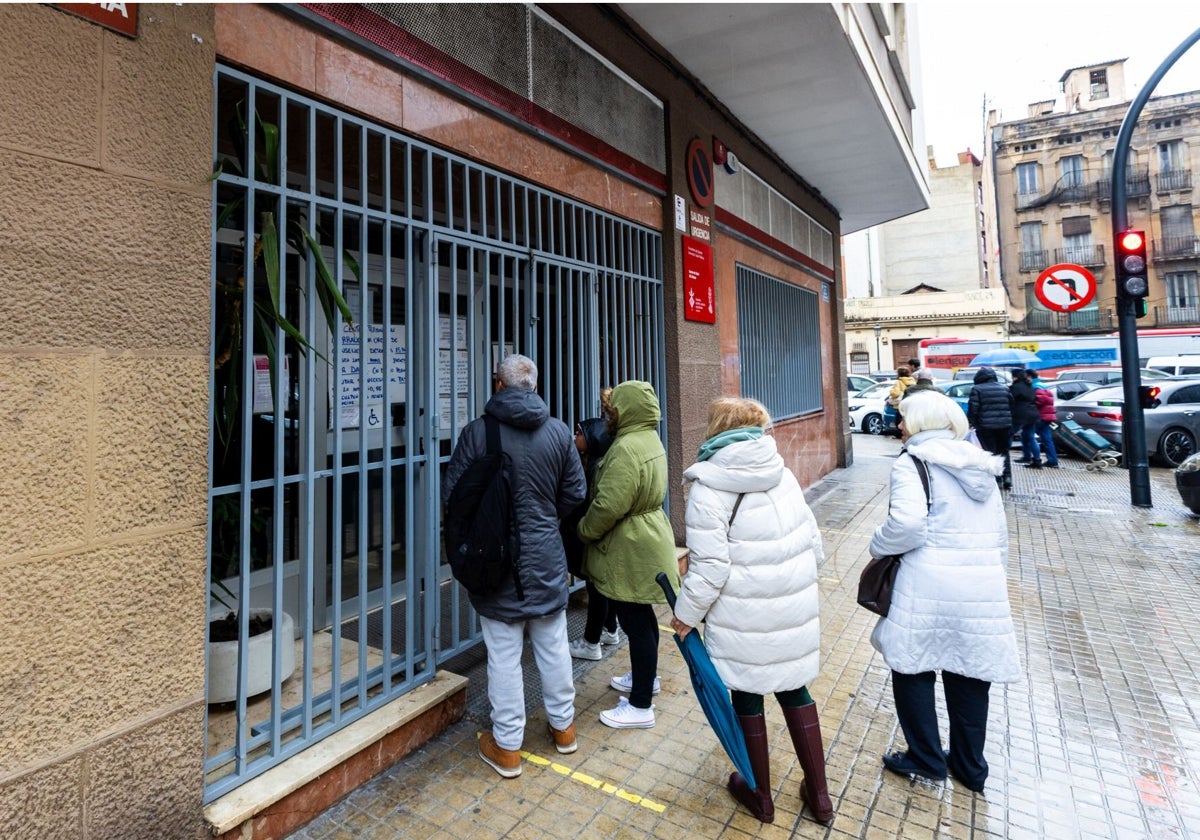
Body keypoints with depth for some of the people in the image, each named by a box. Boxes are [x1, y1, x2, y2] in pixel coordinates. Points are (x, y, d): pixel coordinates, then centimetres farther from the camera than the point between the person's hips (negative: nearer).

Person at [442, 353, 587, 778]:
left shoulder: (477, 431, -12)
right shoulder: (559, 431, -5)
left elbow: (451, 494, -7)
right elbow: (575, 495, 1)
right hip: (547, 557, 3)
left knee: (504, 654, 9)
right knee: (553, 646, 18)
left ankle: (506, 746, 24)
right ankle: (563, 726, 36)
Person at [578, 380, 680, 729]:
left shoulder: (627, 449, -25)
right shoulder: (649, 439, 9)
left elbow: (608, 506, -28)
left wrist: (584, 531, -10)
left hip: (631, 550, -10)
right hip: (647, 540, 10)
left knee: (635, 621, 1)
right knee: (640, 616, 23)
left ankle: (640, 706, 16)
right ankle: (645, 676, 42)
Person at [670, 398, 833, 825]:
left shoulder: (709, 486, -16)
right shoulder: (783, 474, 1)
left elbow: (710, 565, -18)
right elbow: (813, 540, 7)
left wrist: (686, 613, -5)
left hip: (745, 616, -5)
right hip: (795, 606, 5)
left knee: (747, 695, 14)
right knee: (793, 688, 21)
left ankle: (760, 795, 33)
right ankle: (819, 795, 34)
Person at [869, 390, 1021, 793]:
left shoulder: (912, 463, -8)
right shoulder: (981, 466, 15)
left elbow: (908, 522, -23)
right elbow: (1000, 534, 19)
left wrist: (879, 546, -5)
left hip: (929, 582, -7)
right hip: (984, 583, 7)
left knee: (913, 668, 13)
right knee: (970, 675, 19)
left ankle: (926, 758, 26)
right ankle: (970, 767, 34)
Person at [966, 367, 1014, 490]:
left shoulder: (977, 389, -5)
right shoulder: (1004, 388, 12)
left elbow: (973, 409, -11)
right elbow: (1011, 407, 16)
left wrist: (971, 422, 4)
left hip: (986, 427, -5)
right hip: (1005, 426, 5)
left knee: (991, 453, 1)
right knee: (1003, 452, 18)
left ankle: (996, 479, -1)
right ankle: (1007, 477, 10)